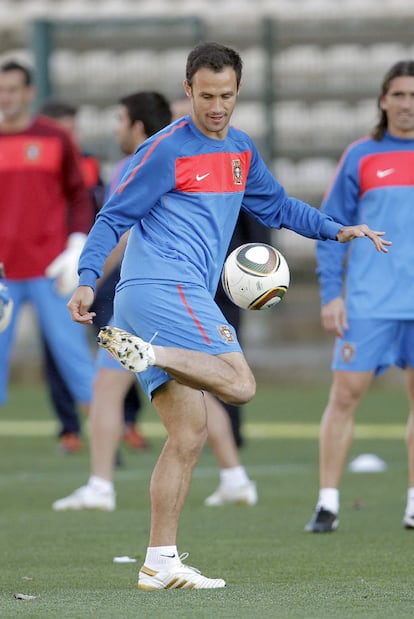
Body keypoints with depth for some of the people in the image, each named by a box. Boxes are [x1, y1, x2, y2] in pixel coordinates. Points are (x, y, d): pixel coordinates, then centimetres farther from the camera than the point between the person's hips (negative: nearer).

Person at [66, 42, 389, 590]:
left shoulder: (241, 151, 19)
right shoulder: (166, 150, -5)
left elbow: (276, 206, 33)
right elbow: (113, 217, -5)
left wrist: (337, 230, 20)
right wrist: (87, 281, -16)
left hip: (186, 296, 8)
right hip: (163, 287, -8)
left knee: (189, 435, 3)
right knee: (240, 385, -22)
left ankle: (160, 563, 3)